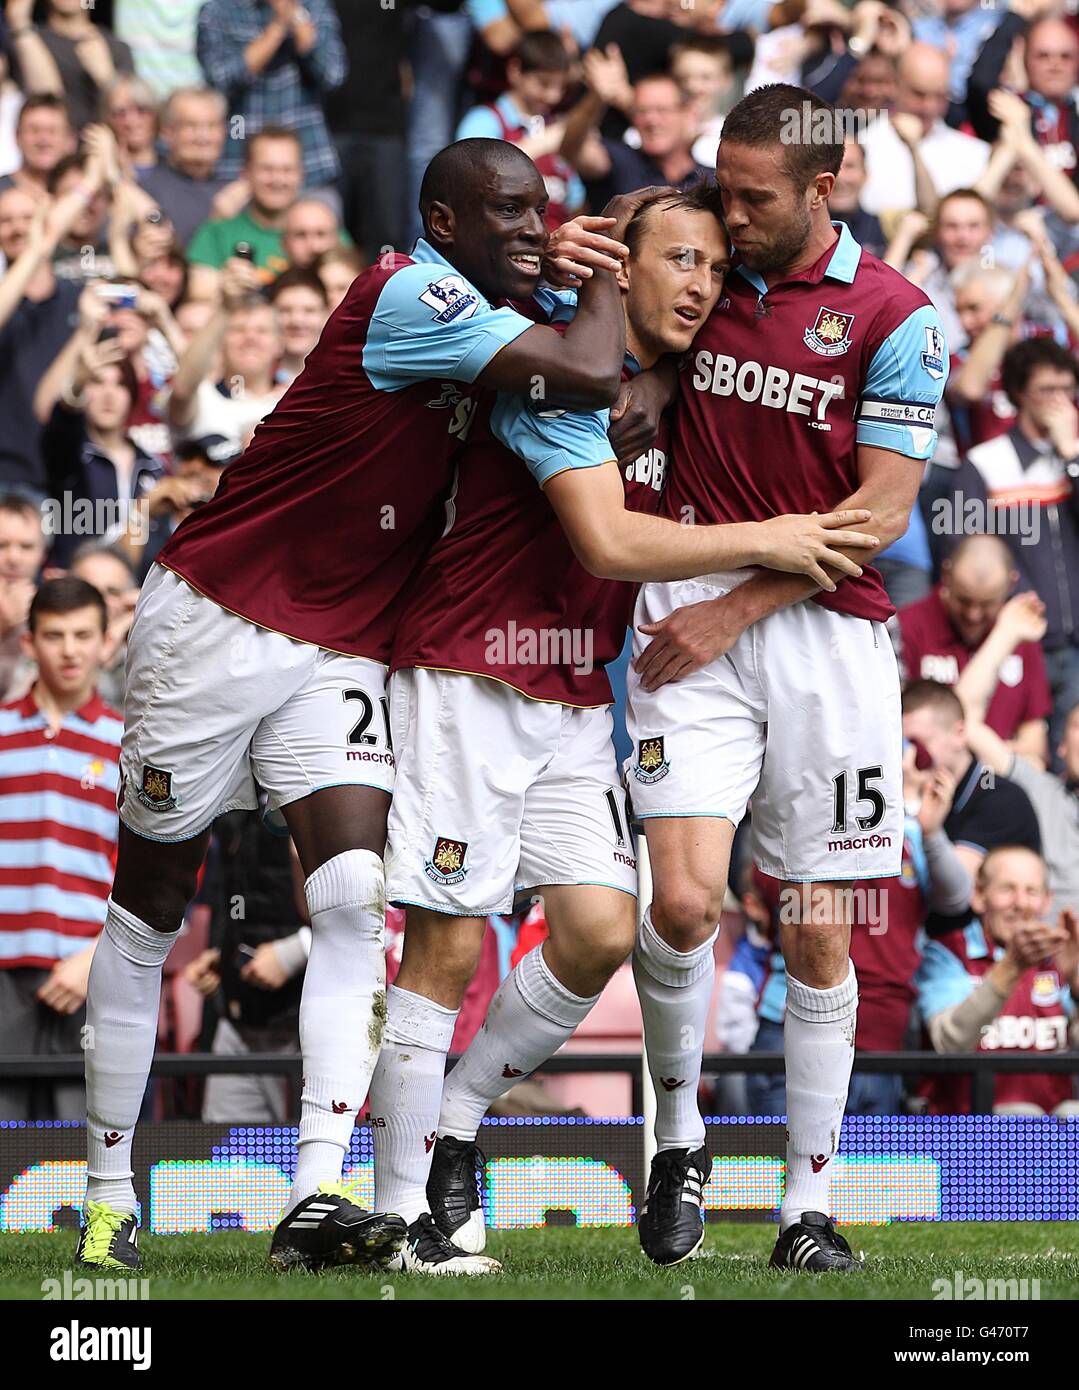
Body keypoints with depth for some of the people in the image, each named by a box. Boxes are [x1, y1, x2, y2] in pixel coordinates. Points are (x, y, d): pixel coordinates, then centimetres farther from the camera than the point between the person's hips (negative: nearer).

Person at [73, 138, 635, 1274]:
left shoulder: (485, 322, 8)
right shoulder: (413, 296, -19)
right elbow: (588, 378, -25)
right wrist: (604, 274, -8)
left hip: (339, 652, 7)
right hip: (217, 619, -7)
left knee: (354, 901, -13)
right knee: (148, 914, 5)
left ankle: (316, 1202, -21)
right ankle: (106, 1192, 17)